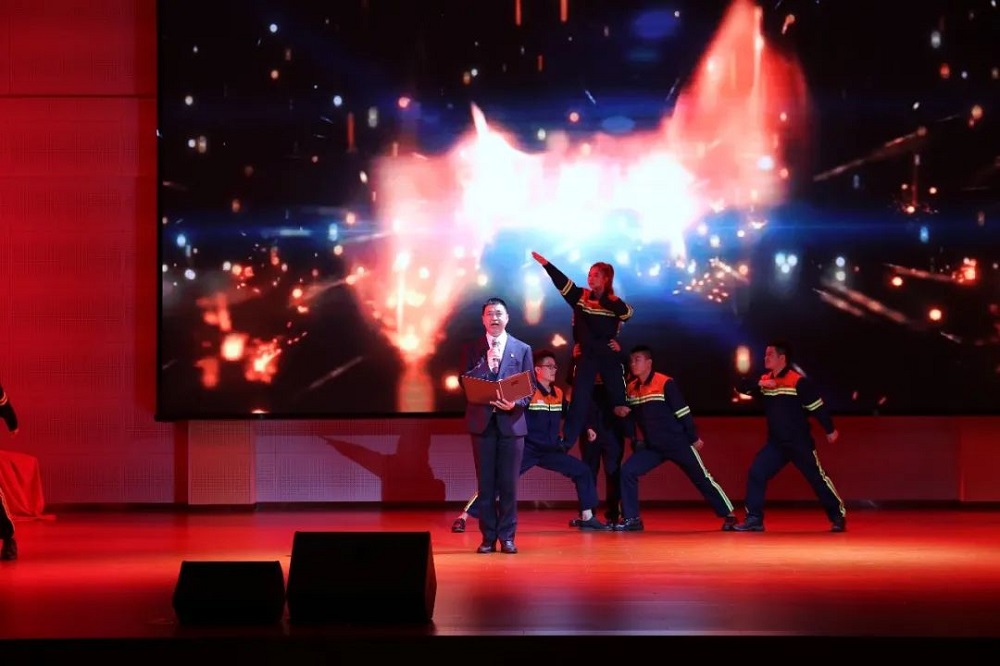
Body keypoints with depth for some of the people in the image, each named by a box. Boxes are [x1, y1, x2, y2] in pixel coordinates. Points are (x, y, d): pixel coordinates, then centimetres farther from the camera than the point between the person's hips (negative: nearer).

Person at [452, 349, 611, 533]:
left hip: (551, 450, 6)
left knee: (582, 471, 3)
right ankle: (464, 517, -12)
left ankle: (587, 518, 12)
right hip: (526, 449, -6)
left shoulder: (558, 393, 9)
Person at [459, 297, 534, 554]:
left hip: (511, 422, 0)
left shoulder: (522, 349, 8)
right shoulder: (473, 350, 8)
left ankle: (507, 536, 6)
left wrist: (515, 404, -13)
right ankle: (488, 537, 7)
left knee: (508, 483, 0)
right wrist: (486, 363, -13)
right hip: (482, 423, 1)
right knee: (486, 483, 3)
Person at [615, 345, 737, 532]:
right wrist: (635, 439, 2)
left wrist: (694, 438, -7)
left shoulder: (666, 383, -14)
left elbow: (683, 411, -10)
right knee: (627, 472, -10)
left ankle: (729, 515, 14)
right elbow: (631, 416, 15)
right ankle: (632, 519, -4)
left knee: (702, 479, 2)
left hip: (677, 444, -5)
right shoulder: (631, 388, 5)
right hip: (651, 447, 5)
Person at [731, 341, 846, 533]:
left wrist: (830, 430, -8)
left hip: (800, 443, -6)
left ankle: (838, 516, 13)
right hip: (776, 443, 6)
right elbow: (741, 386, 0)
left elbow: (817, 406, -11)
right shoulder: (765, 380, 7)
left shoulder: (799, 381, -14)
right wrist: (759, 384, -17)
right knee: (756, 473, -6)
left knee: (817, 478, 0)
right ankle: (754, 519, -2)